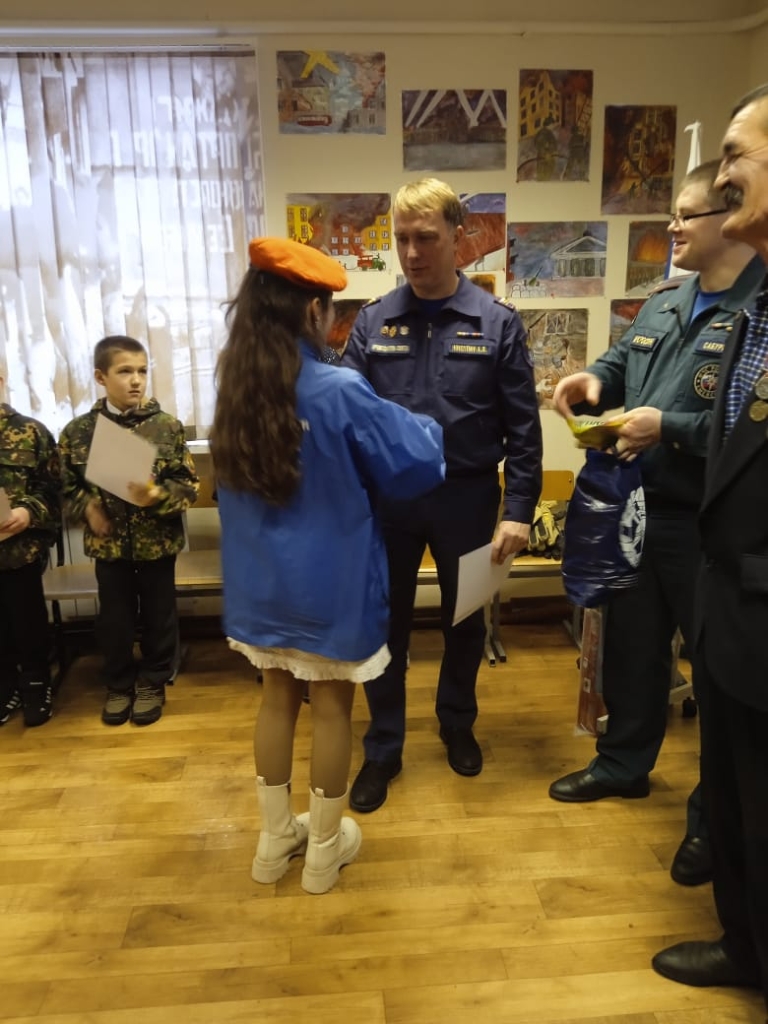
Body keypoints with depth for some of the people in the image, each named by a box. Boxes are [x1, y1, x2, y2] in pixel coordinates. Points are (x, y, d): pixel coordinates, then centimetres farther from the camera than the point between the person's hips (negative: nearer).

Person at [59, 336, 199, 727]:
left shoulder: (168, 426, -8)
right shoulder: (78, 430, -4)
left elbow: (189, 486, -8)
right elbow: (66, 487, 5)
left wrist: (156, 496, -24)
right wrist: (87, 508, -12)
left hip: (158, 542, -1)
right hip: (107, 544, 1)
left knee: (159, 616, 12)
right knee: (114, 619, 14)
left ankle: (153, 682, 33)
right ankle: (119, 685, 34)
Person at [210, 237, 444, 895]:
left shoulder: (235, 388, -2)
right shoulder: (341, 392, -20)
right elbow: (417, 462, -12)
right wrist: (429, 428, 11)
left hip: (260, 579, 6)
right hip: (329, 582, -5)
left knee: (278, 697, 20)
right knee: (332, 706, 12)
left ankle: (274, 841, 36)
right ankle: (324, 851, 30)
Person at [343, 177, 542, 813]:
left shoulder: (498, 324, -5)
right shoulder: (373, 322, 0)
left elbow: (522, 428, -4)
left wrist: (519, 511, -9)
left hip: (466, 498, 0)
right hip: (387, 498, 1)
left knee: (465, 620, 17)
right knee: (386, 623, 10)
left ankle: (458, 724, 42)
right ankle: (384, 747, 30)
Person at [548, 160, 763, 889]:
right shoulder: (664, 302, 9)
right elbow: (622, 360, 21)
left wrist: (669, 427, -25)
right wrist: (596, 379, -1)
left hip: (708, 524, -8)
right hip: (635, 510, 8)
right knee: (631, 644, 20)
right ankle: (624, 763, 42)